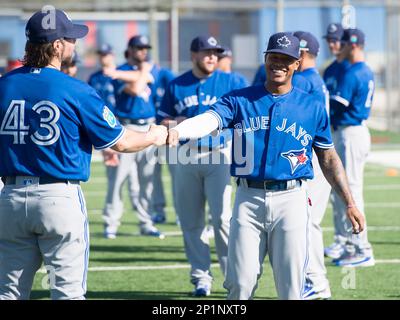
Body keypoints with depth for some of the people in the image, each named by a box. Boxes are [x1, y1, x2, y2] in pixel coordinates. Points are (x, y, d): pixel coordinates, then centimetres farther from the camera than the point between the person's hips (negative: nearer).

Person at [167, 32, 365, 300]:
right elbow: (210, 119, -14)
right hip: (249, 198, 0)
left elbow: (329, 159, 13)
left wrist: (350, 204, 7)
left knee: (291, 286, -2)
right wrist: (177, 132, -36)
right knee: (240, 284, -1)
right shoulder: (239, 100, 5)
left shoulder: (313, 107, 8)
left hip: (291, 200, 0)